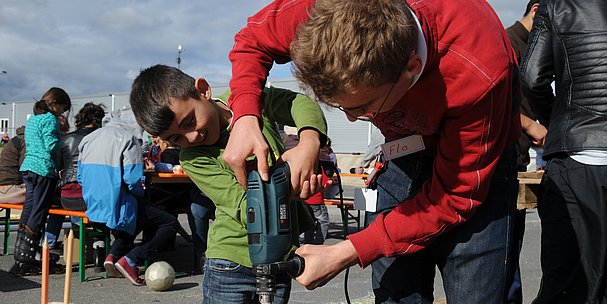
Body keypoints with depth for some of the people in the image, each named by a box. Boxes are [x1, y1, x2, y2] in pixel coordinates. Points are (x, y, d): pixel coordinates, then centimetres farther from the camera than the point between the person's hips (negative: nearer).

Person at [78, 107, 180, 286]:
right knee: (171, 224, 1)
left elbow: (81, 177, 13)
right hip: (117, 207, -8)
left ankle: (113, 254, 15)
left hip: (93, 207, 8)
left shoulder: (88, 139, 12)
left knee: (136, 218, 36)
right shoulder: (128, 139, -10)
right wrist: (142, 196, 0)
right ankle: (130, 260, -10)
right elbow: (133, 179, -20)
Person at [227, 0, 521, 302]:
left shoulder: (479, 76, -37)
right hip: (406, 150, 3)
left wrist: (345, 254, -28)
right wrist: (245, 119, -26)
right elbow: (252, 40, -7)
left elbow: (456, 195, -26)